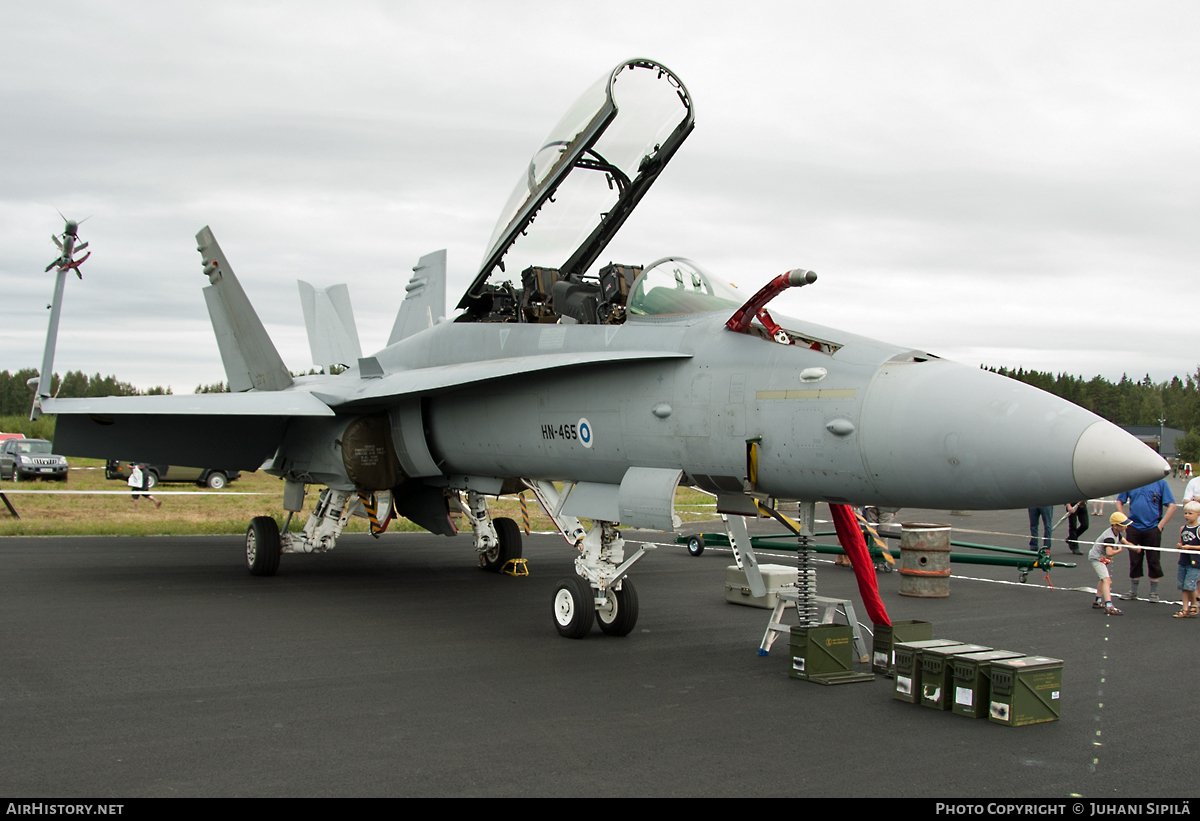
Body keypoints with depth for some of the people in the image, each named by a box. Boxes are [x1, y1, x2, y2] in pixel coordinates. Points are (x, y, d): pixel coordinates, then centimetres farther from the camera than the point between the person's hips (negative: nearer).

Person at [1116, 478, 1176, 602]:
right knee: (1134, 560, 9)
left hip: (1152, 528, -2)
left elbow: (1171, 506, -5)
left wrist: (1160, 525, -9)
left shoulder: (1160, 482, -4)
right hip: (1134, 528, 2)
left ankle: (1154, 592, 16)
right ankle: (1133, 591, 19)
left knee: (1153, 561, 4)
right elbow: (1119, 502, 12)